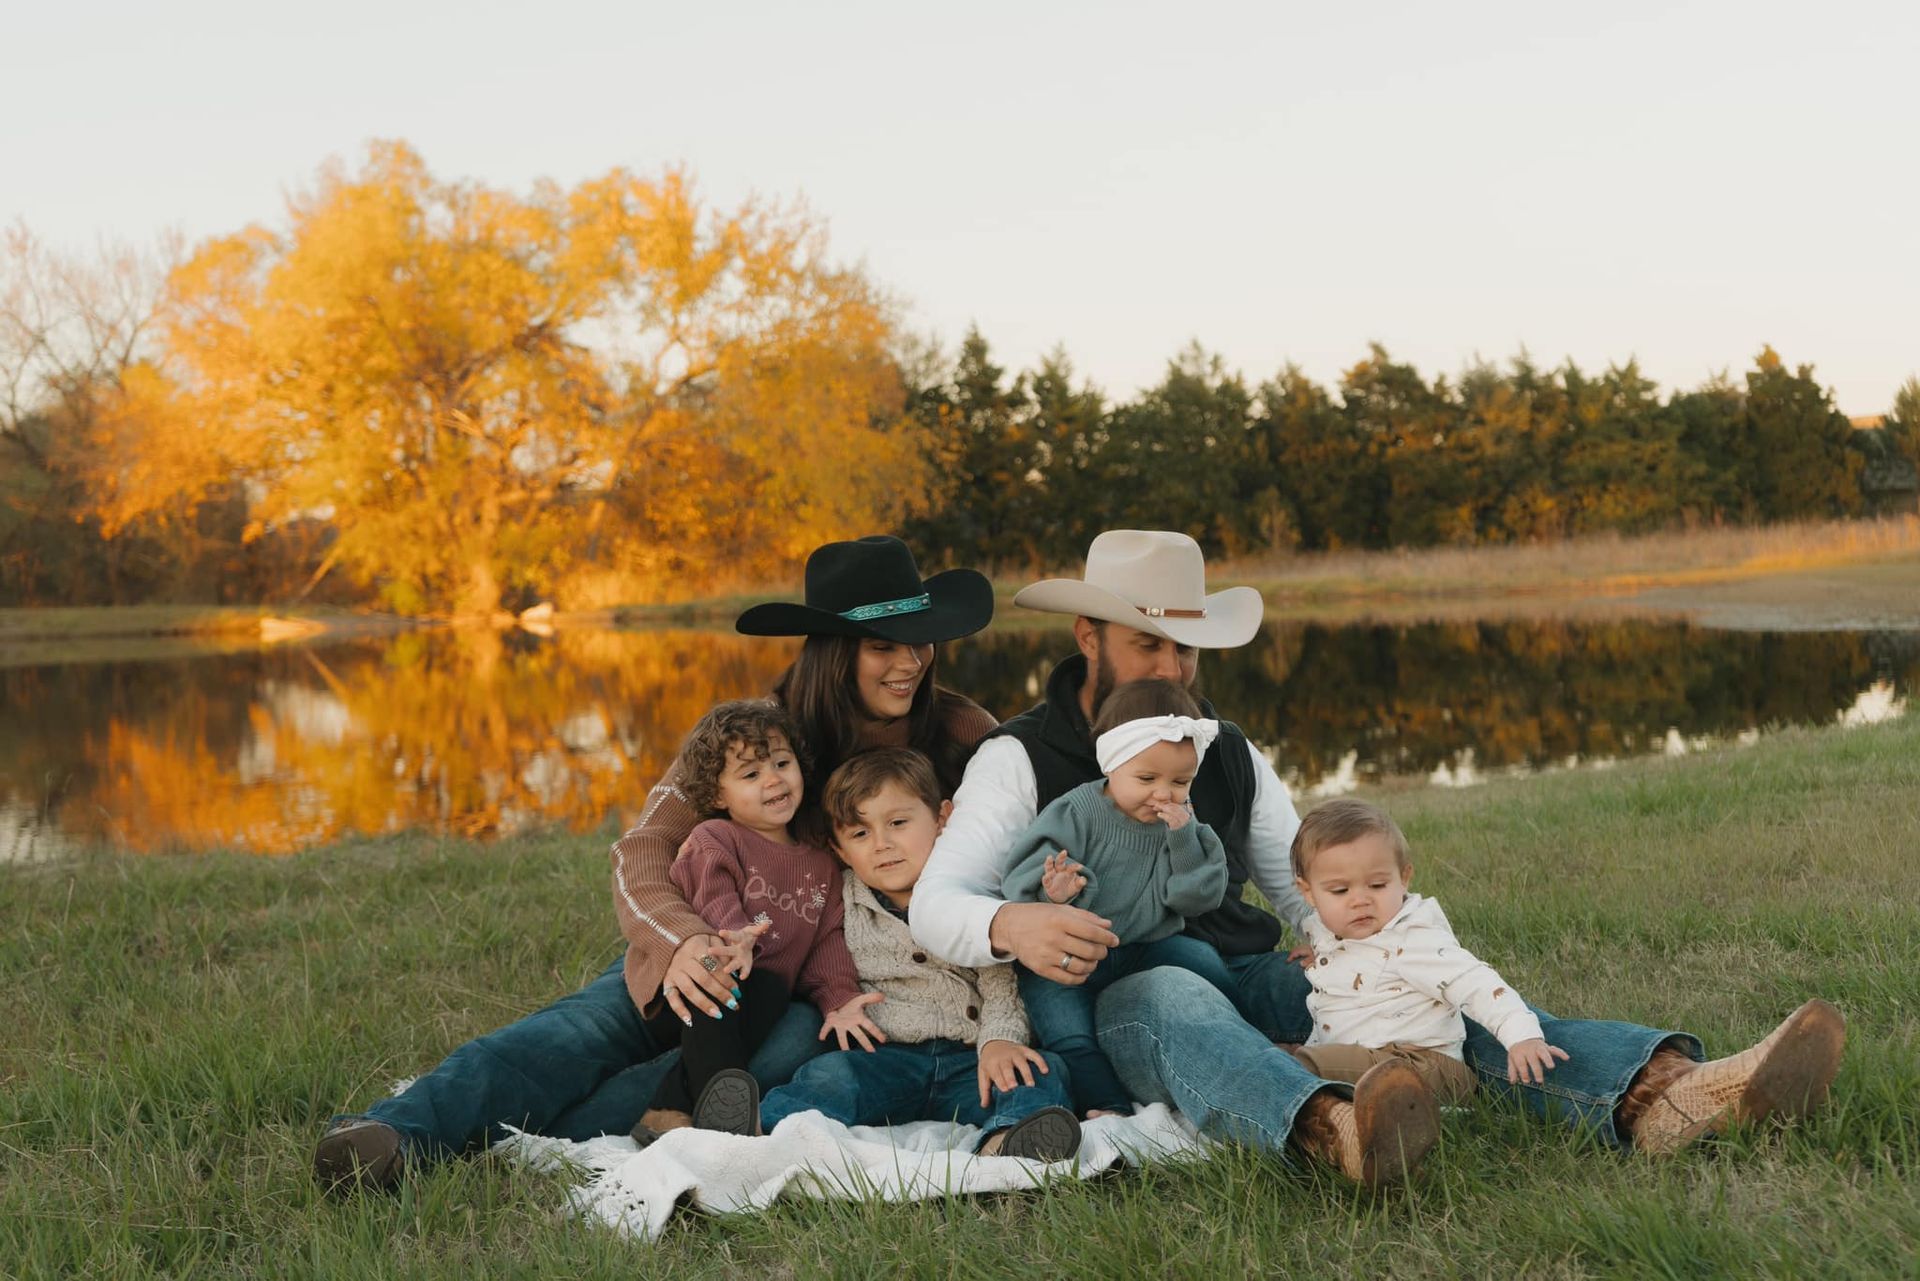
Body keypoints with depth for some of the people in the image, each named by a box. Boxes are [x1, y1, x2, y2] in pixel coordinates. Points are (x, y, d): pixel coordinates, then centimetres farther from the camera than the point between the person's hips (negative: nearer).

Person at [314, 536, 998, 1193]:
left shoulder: (961, 737, -6)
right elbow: (646, 849, -18)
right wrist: (679, 942, -41)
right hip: (715, 964, 1)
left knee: (798, 1041, -36)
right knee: (588, 1024, -30)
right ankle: (396, 1128, -49)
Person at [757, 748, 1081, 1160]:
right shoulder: (842, 906, 9)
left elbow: (1001, 986, 2)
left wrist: (999, 1040, -16)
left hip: (967, 1061, 0)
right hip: (885, 1058, 0)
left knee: (1042, 1071, -25)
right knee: (829, 1074, -27)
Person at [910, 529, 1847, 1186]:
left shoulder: (1230, 756, 16)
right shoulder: (1021, 759, 0)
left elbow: (1311, 891, 13)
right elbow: (933, 905, -12)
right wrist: (1012, 924, -36)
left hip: (1245, 981, 5)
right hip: (1113, 1001, -5)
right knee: (1172, 996, -41)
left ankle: (1655, 1092, -40)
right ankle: (1336, 1134, -70)